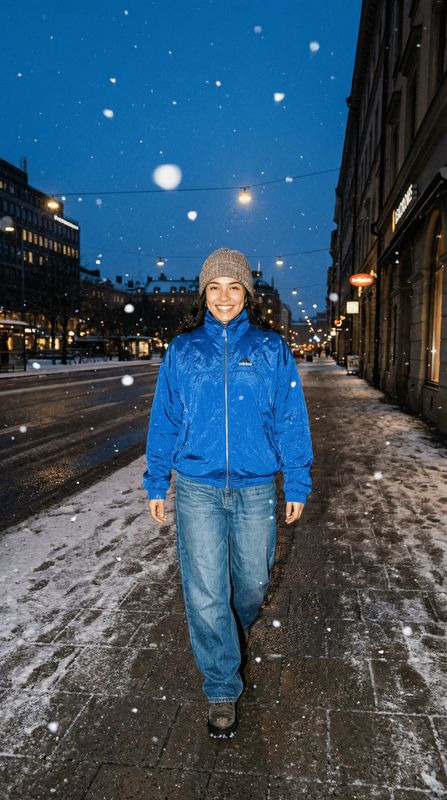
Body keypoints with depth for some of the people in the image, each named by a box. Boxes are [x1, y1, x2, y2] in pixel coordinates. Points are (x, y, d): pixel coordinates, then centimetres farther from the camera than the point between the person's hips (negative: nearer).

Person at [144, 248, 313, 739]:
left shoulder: (271, 348, 1)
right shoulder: (183, 350, 3)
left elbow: (290, 419, 1)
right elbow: (164, 420, 6)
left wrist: (297, 485, 0)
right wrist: (156, 484, 5)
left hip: (255, 487, 1)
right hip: (197, 488, 0)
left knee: (252, 583, 14)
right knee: (205, 594, 1)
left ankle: (236, 633, 49)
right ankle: (222, 690, 22)